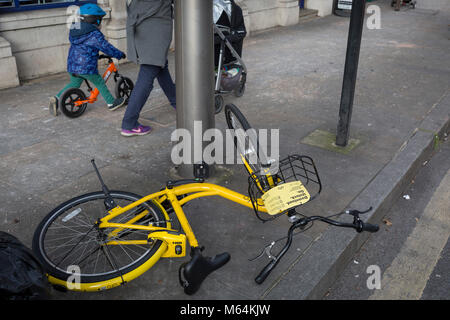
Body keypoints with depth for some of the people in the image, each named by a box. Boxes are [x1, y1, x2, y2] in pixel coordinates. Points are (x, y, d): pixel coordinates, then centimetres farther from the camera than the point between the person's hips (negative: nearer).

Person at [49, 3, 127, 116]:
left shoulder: (74, 31, 12)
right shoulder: (94, 34, -14)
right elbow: (106, 47, -14)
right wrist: (120, 54, 0)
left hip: (72, 66, 7)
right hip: (86, 67, -7)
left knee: (74, 84, 21)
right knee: (100, 83, 8)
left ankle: (56, 99, 8)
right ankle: (111, 103, 18)